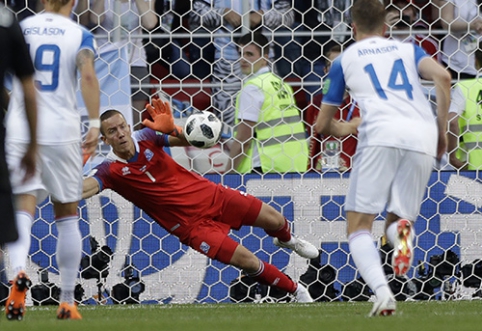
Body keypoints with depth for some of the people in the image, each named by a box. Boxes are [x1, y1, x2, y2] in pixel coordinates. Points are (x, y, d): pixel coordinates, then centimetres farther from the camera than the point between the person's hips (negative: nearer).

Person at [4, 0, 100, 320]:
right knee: (67, 214, 11)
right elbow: (88, 76, -16)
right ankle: (67, 301, 15)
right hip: (62, 131, -1)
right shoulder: (80, 35, 0)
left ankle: (19, 271, -35)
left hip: (20, 133, 1)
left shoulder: (18, 29, 7)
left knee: (23, 208, -4)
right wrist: (95, 123, -18)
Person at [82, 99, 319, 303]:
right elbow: (83, 189, -37)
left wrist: (173, 129, -40)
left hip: (210, 195, 3)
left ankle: (287, 240, 49)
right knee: (249, 262, -12)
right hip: (190, 224, -3)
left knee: (275, 221, 9)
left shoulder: (145, 138, -11)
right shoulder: (111, 170, -19)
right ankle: (296, 291, 15)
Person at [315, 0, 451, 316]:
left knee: (359, 227, 3)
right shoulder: (408, 49, 25)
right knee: (397, 221, 15)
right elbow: (443, 77, 4)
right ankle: (402, 229, -25)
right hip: (423, 137, 2)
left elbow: (322, 125, 27)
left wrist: (343, 129, 49)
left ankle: (382, 291, -25)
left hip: (381, 135, -2)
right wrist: (442, 128, 12)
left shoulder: (345, 60, 22)